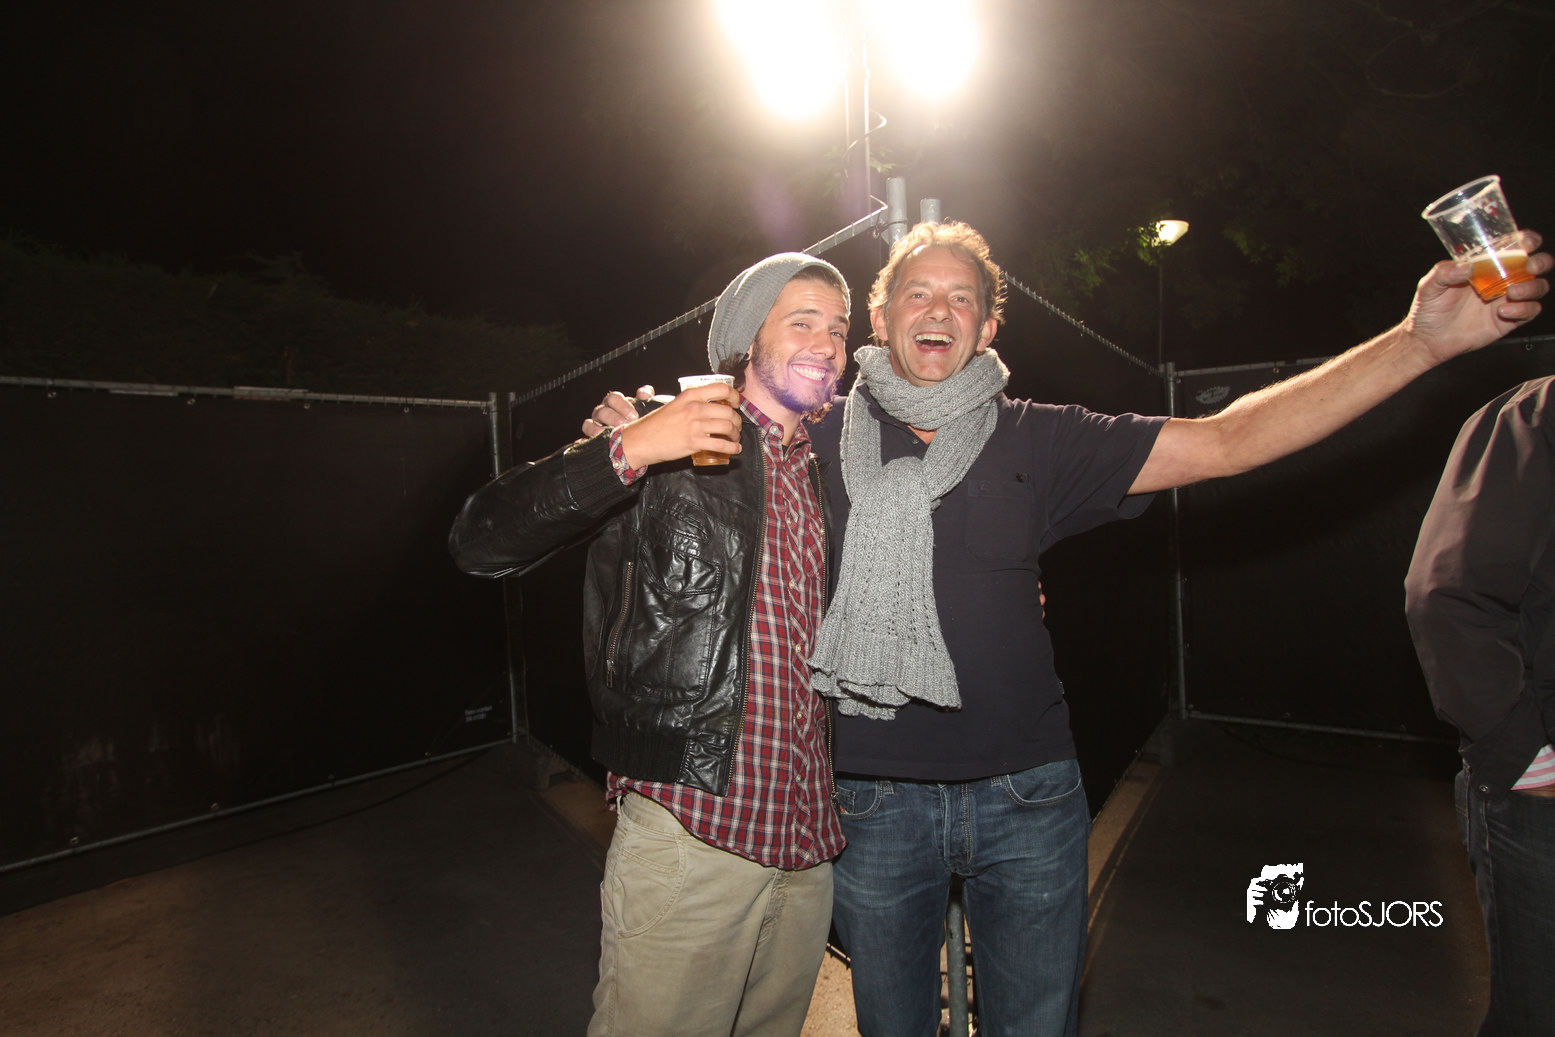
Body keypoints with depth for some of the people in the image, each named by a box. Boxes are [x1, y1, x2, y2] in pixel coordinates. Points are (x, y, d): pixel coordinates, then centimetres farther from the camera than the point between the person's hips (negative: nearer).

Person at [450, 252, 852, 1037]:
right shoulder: (668, 452, -7)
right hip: (691, 831, -6)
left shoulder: (821, 469, 14)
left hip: (803, 839, 7)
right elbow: (479, 543, -16)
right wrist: (630, 448, -26)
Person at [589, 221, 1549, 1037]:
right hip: (875, 801, -1)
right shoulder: (818, 441, -1)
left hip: (1028, 799, 1)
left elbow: (1227, 442, -4)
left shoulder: (1038, 441, 0)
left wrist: (1422, 341, -11)